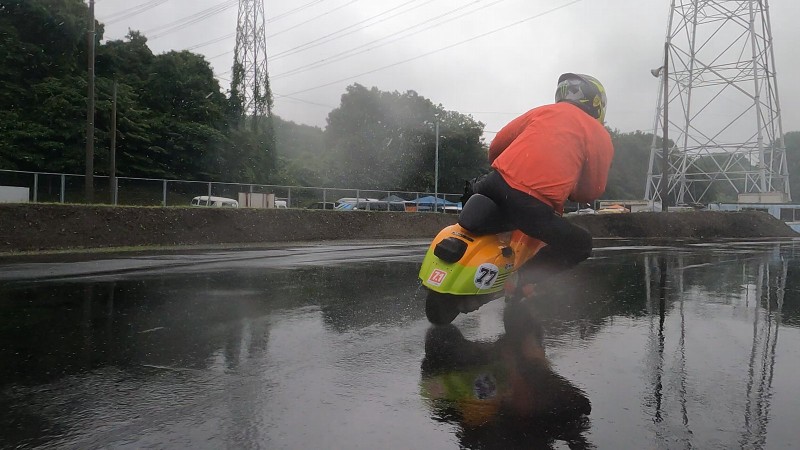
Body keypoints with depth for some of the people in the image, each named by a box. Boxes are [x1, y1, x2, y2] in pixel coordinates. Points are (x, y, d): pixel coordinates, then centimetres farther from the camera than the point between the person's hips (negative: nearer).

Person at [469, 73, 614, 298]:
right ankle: (525, 276, 1)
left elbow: (498, 143, 22)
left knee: (477, 188, 38)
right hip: (534, 208, -4)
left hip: (497, 185, 4)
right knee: (581, 244, 18)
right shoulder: (601, 136, 14)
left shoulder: (545, 111, 22)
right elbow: (592, 191, 13)